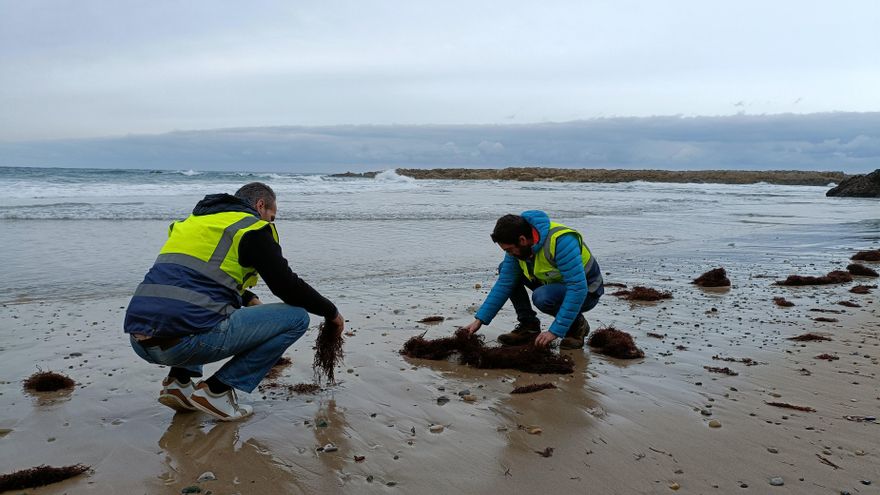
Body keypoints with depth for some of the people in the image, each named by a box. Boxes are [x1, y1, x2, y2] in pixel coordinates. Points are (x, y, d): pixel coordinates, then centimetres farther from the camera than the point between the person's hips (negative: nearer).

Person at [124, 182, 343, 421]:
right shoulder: (252, 227, 4)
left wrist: (250, 299, 42)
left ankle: (179, 382, 19)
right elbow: (287, 285, 1)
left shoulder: (195, 220, 27)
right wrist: (331, 311, 16)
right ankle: (216, 390, 1)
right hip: (186, 340, -8)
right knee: (296, 317, 1)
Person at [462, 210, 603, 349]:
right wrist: (480, 319, -11)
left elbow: (578, 289, -37)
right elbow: (504, 284, -6)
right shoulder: (518, 247, -11)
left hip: (585, 293, -7)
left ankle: (578, 325, -7)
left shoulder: (560, 241, -34)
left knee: (542, 297, -36)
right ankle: (529, 326, 2)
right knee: (504, 269, -2)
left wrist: (555, 331, -37)